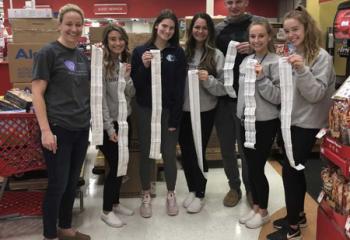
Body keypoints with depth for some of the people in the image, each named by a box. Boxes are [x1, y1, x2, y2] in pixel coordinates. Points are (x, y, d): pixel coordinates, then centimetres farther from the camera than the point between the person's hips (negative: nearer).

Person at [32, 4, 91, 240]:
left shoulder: (83, 56, 11)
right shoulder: (48, 53, -8)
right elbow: (37, 93, -12)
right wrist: (45, 130, -17)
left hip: (81, 128, 6)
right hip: (58, 129, -6)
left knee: (73, 182, 14)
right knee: (58, 184, 1)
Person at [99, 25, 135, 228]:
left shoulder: (126, 62, 6)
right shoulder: (102, 64, -14)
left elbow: (131, 94, 3)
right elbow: (100, 98, -17)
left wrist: (127, 76, -16)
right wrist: (109, 127, -19)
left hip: (124, 120, 7)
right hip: (107, 123, -6)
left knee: (122, 163, 12)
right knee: (115, 165, -3)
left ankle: (115, 203, 29)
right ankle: (106, 211, 13)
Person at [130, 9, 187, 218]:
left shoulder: (178, 53, 0)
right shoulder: (141, 51, 1)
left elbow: (180, 87, -4)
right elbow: (135, 84, -1)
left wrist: (175, 118, -8)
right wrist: (144, 66, -19)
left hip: (169, 111, 0)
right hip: (146, 111, 1)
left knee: (169, 154, 8)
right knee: (146, 154, 8)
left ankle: (171, 195, 26)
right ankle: (146, 196, 25)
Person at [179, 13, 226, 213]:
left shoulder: (216, 55, -6)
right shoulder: (183, 52, 2)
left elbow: (224, 87, -8)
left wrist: (208, 80, -23)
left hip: (205, 112, -3)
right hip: (184, 110, 3)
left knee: (197, 152, 4)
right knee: (186, 152, 11)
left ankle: (200, 194, 22)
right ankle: (192, 189, 31)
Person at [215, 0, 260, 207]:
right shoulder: (218, 29, 9)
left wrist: (254, 49, -21)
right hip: (222, 98, 4)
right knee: (226, 147, 12)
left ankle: (250, 188, 26)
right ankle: (234, 187, 30)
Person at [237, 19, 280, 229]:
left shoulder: (276, 62, -12)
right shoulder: (246, 61, 8)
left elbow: (278, 97, -17)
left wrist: (261, 78, -25)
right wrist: (241, 113, 13)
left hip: (265, 123, -6)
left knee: (258, 168, 1)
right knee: (250, 167, 14)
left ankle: (263, 212, 20)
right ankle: (256, 207, 29)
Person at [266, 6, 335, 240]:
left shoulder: (321, 57, -12)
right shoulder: (291, 54, 8)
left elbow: (315, 94, -18)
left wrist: (302, 70, -29)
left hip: (307, 124, -7)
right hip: (291, 121, 7)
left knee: (290, 170, -6)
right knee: (295, 169, 14)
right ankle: (298, 215, 31)